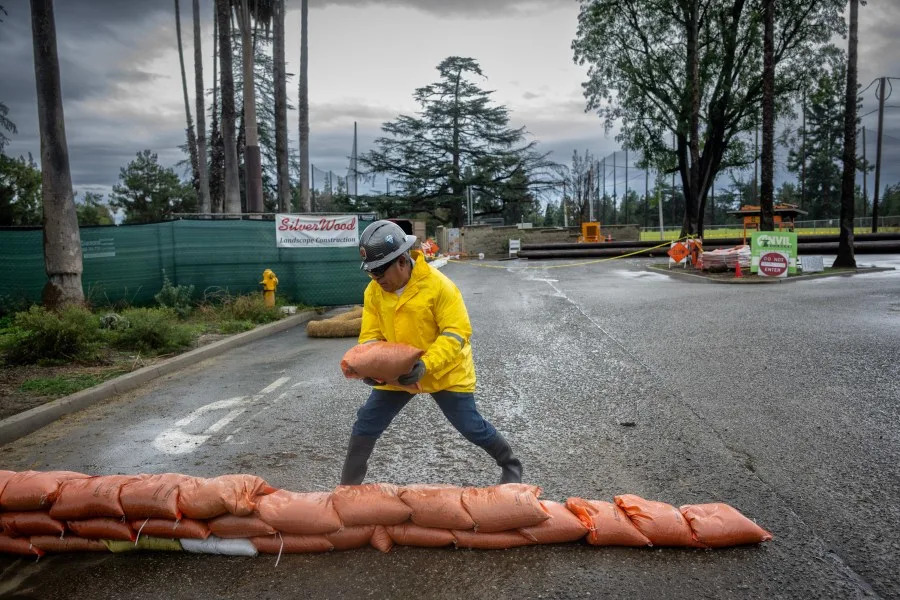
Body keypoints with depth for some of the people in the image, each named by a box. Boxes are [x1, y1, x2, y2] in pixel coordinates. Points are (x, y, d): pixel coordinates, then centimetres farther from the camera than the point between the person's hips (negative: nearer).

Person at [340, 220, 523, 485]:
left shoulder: (438, 285, -24)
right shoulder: (374, 291, -7)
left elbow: (456, 333, -25)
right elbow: (371, 335, -3)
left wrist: (426, 365, -37)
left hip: (445, 372, -5)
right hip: (396, 373, 5)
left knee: (471, 426, 4)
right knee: (365, 425, 3)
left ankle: (510, 464, 32)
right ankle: (348, 487, 21)